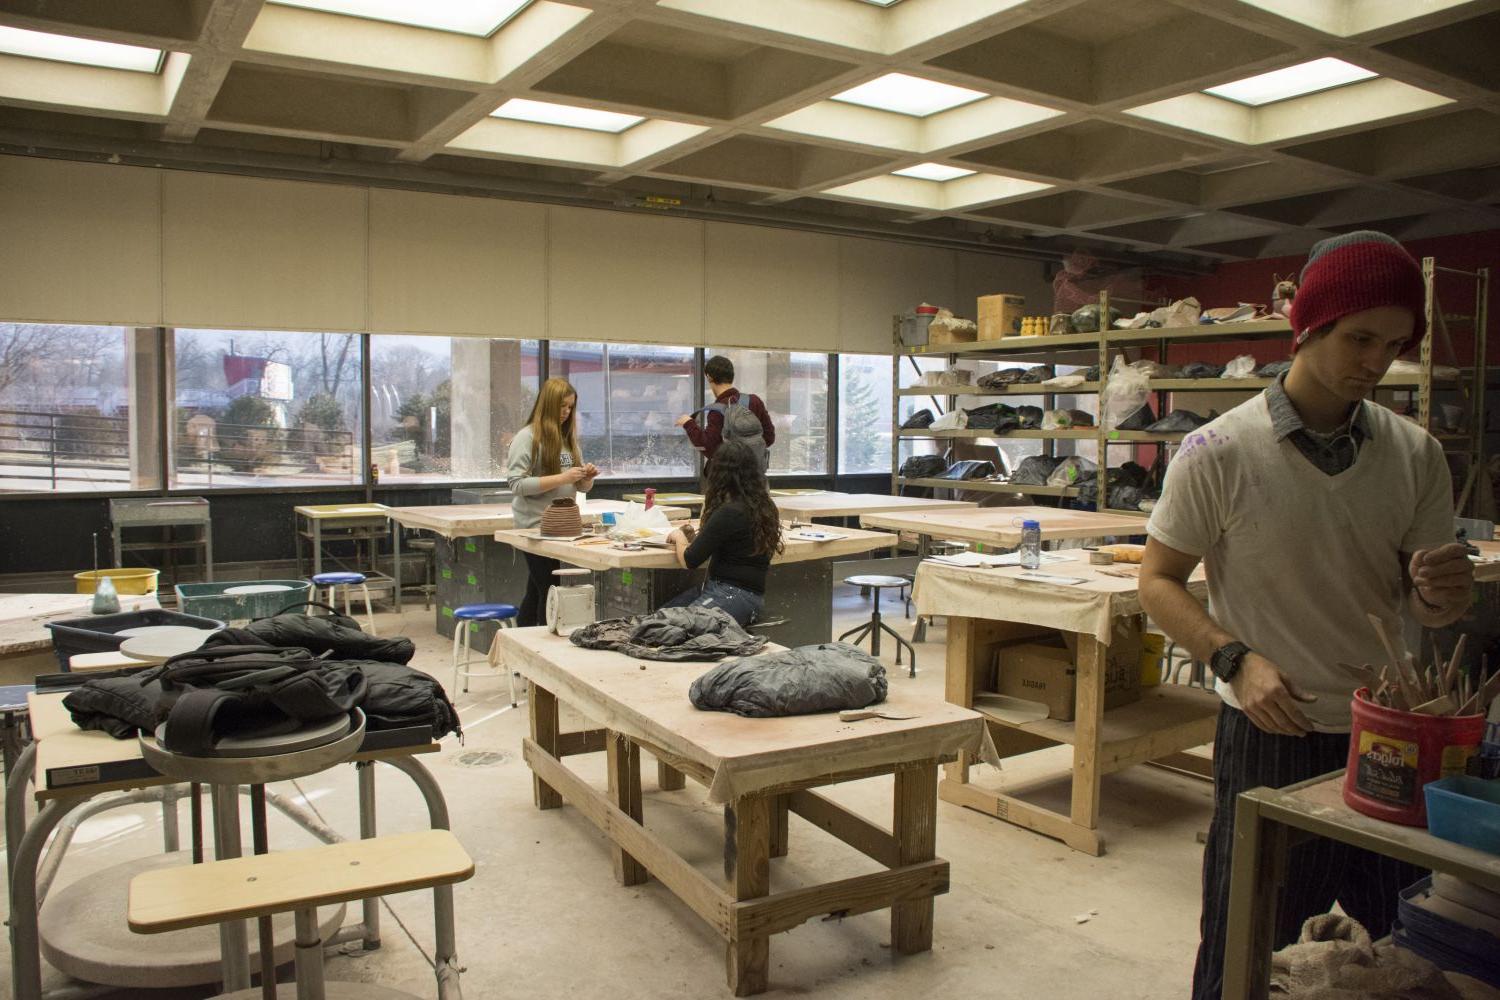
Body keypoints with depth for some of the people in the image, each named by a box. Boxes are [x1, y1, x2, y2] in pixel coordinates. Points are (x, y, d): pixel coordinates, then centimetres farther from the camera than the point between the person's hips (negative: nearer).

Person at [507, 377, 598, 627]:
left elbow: (581, 487, 17)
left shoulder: (568, 438, 12)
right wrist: (561, 478, -21)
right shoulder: (527, 437, -8)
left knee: (536, 594, 13)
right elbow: (517, 484, -17)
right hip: (536, 526, -7)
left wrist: (587, 477, -5)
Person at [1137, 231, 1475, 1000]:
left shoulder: (1415, 454, 2)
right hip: (1274, 739, -4)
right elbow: (1158, 582, -5)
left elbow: (1425, 609, 8)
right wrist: (1235, 658, -20)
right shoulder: (1218, 454, -11)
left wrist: (1442, 593, -16)